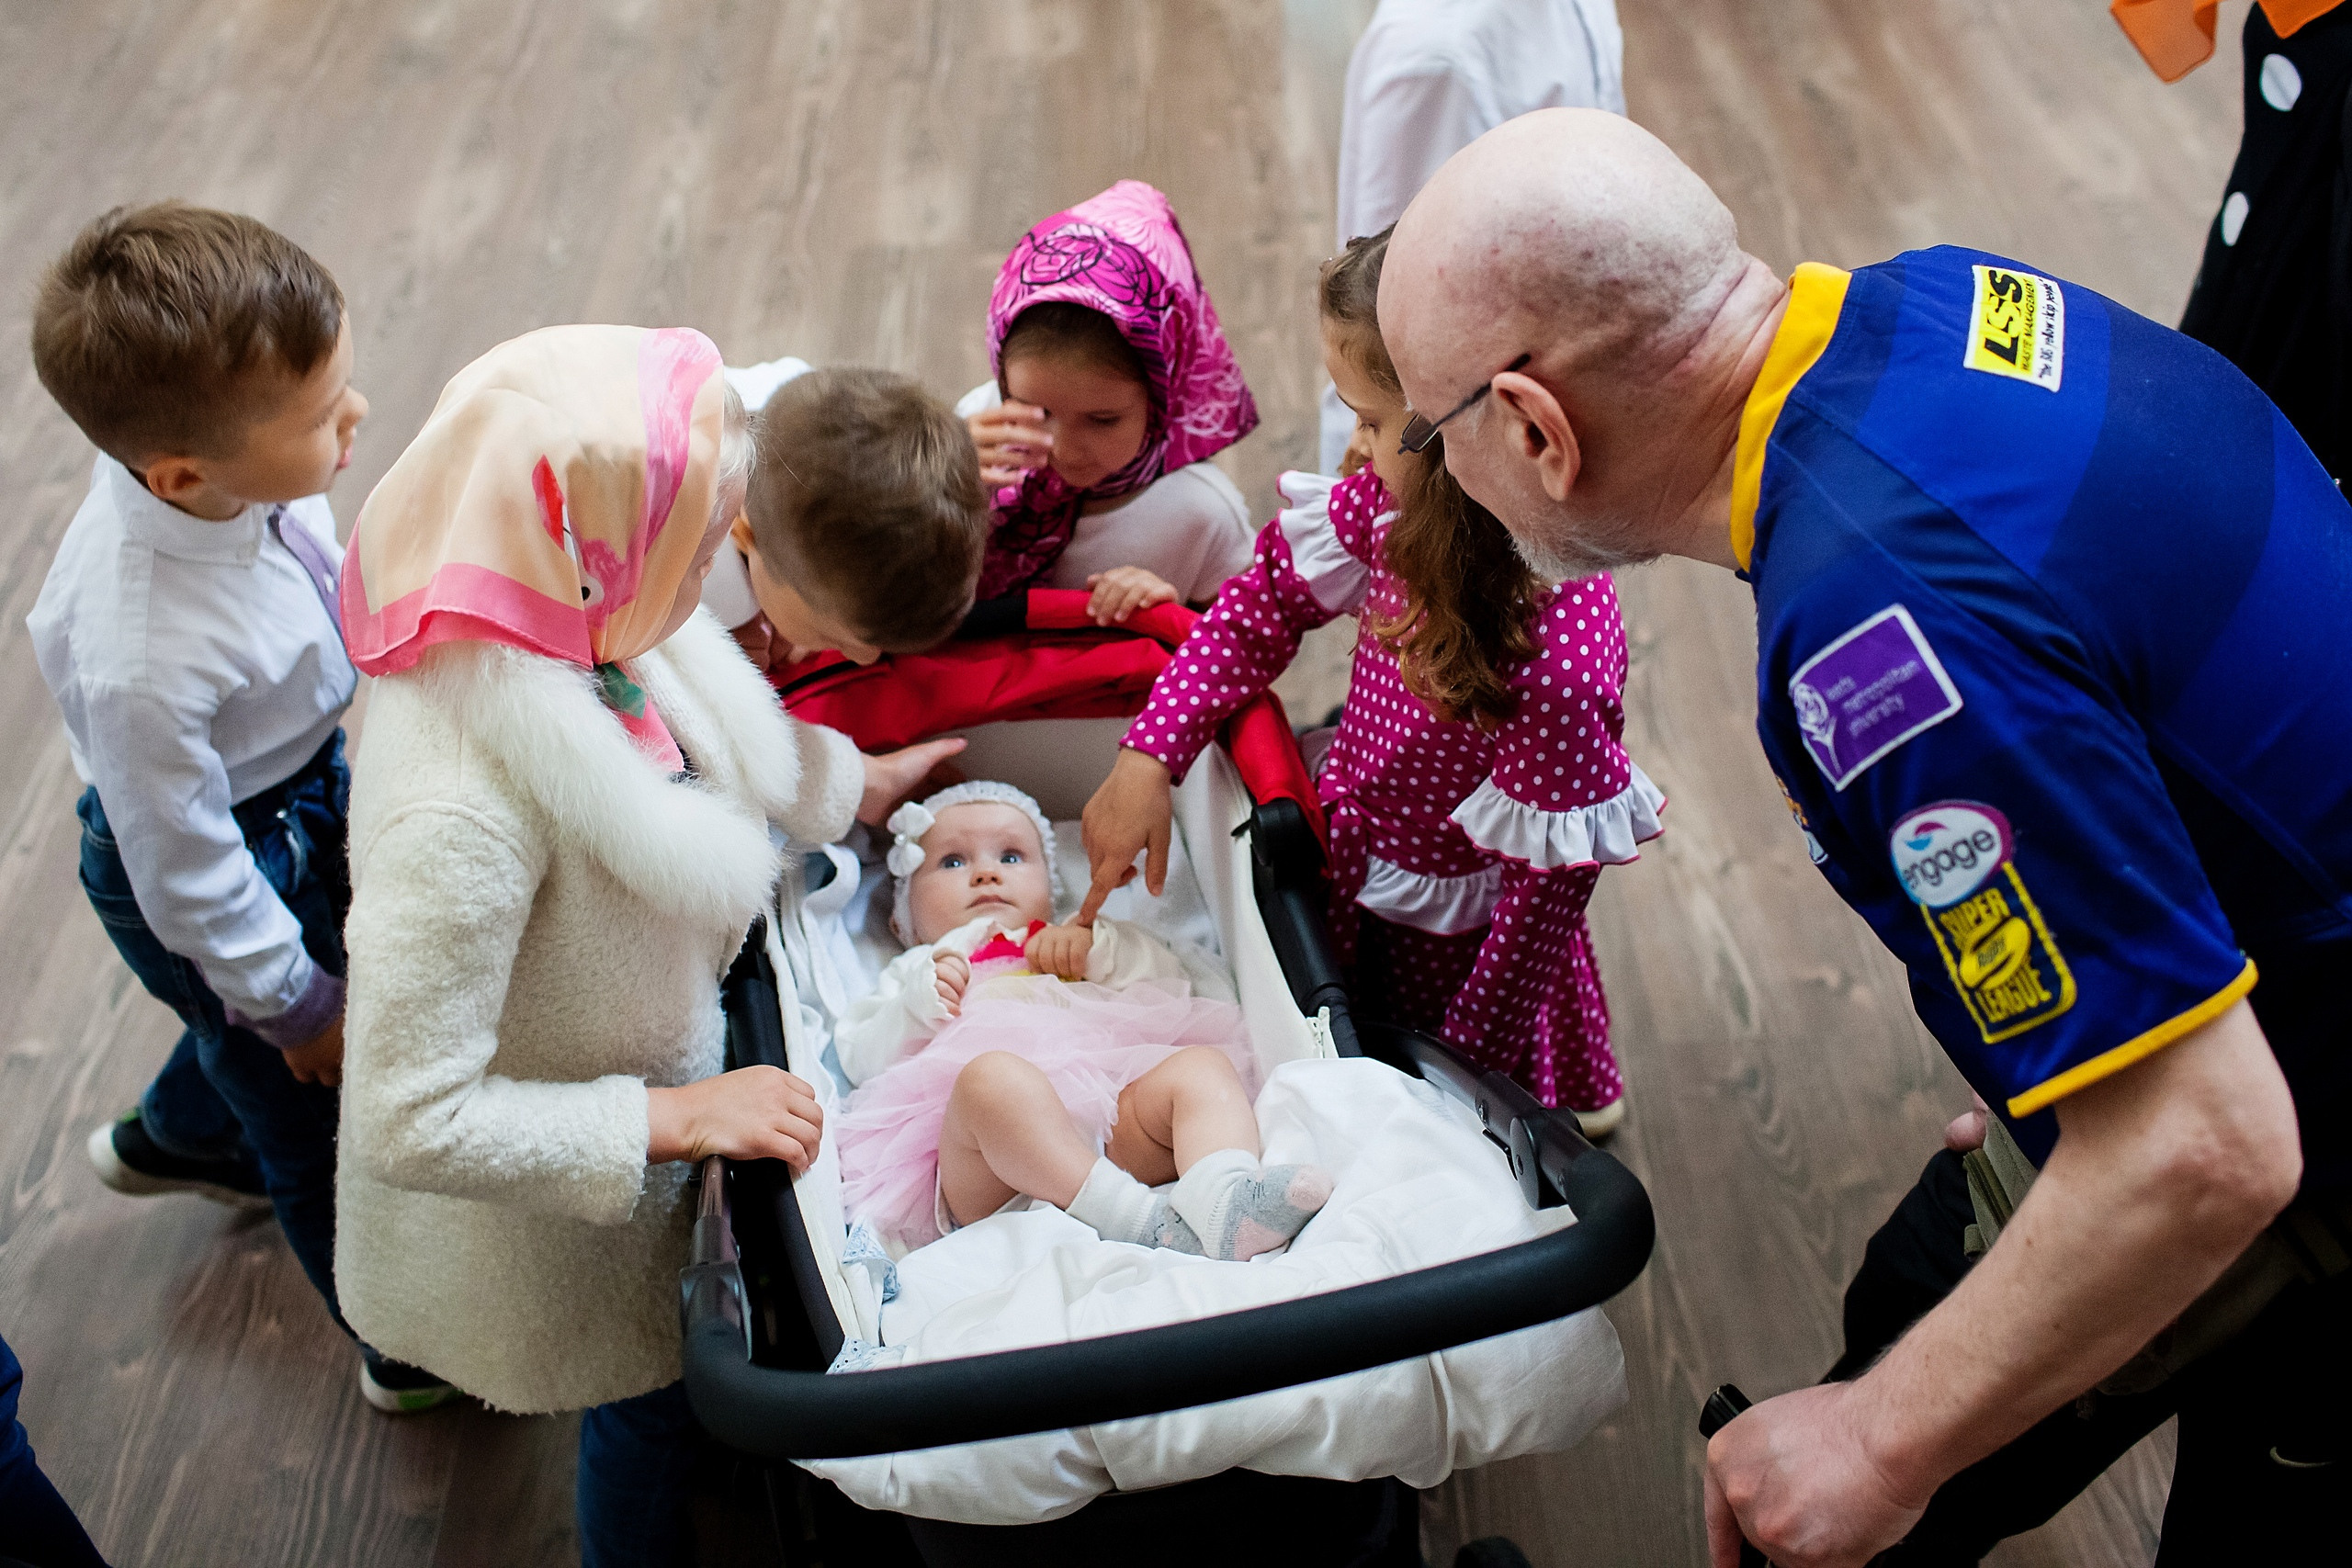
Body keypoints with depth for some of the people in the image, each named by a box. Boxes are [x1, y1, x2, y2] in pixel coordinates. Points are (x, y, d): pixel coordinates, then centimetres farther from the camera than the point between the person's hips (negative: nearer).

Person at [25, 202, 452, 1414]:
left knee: (254, 1030, 36)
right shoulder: (144, 664, -44)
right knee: (325, 1126, 17)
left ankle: (175, 1140, 70)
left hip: (304, 781, 8)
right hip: (235, 870, -7)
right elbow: (190, 875, -27)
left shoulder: (225, 466, -23)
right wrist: (296, 1004, -12)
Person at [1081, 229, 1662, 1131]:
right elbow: (1266, 602, -6)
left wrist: (1465, 1069, -15)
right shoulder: (1399, 500, -21)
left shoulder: (1556, 661, -39)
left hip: (1448, 932, -6)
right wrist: (1148, 757, -15)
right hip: (1351, 849, 7)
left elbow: (1548, 889, -27)